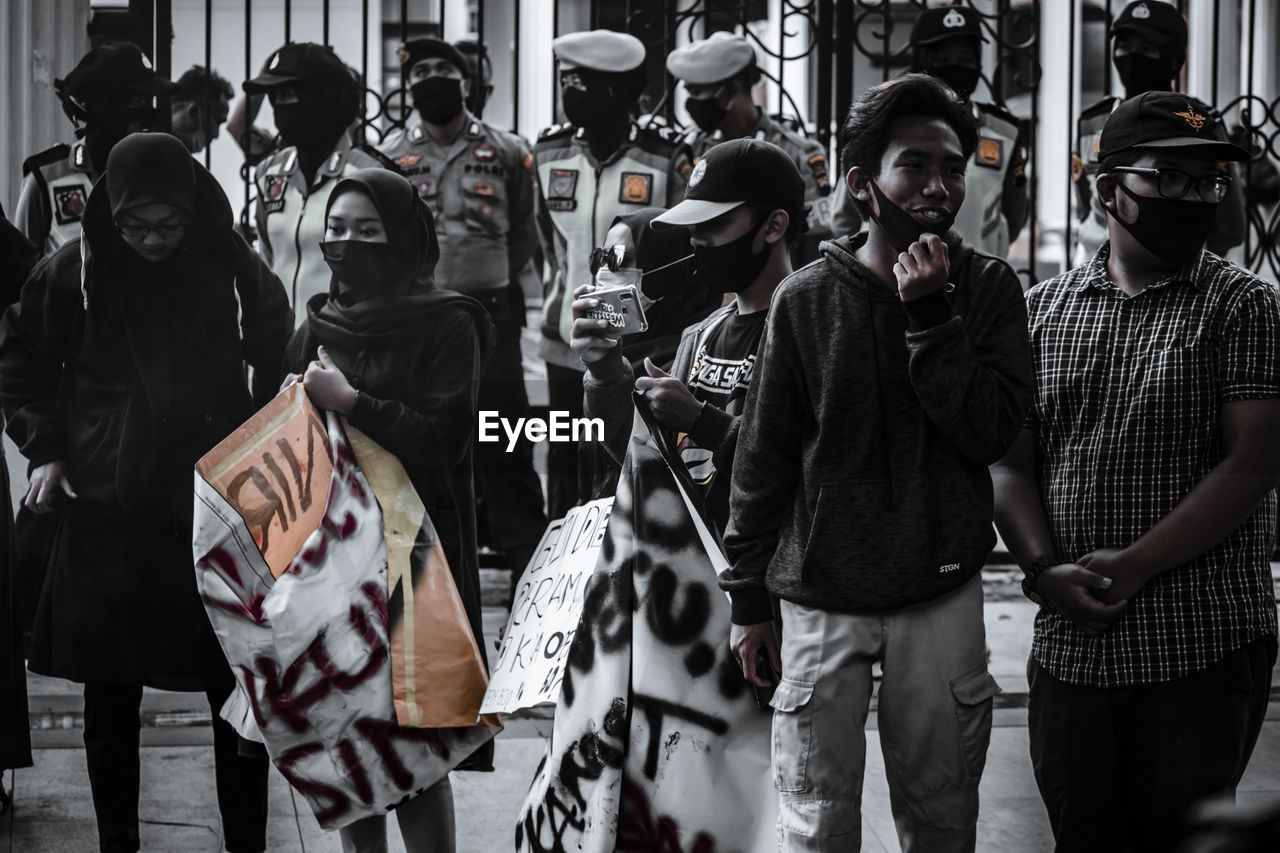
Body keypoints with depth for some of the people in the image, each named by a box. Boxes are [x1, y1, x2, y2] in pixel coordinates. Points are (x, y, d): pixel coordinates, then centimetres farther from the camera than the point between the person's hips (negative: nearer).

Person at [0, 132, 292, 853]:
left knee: (238, 697, 3)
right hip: (106, 516, 1)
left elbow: (279, 370, 11)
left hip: (218, 513, -1)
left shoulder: (239, 272, -4)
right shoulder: (72, 273, -3)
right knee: (110, 699, 9)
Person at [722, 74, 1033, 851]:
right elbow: (763, 460, 2)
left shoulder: (989, 287, 0)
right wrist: (749, 599, 4)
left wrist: (930, 315, -17)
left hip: (942, 592, 1)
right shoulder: (807, 301, -3)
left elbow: (992, 433, -11)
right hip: (823, 595, -1)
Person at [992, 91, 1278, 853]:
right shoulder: (1044, 309, 11)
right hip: (1069, 641, 4)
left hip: (1203, 649, -3)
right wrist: (1046, 568, -8)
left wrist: (1134, 567, -17)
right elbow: (1011, 460, 9)